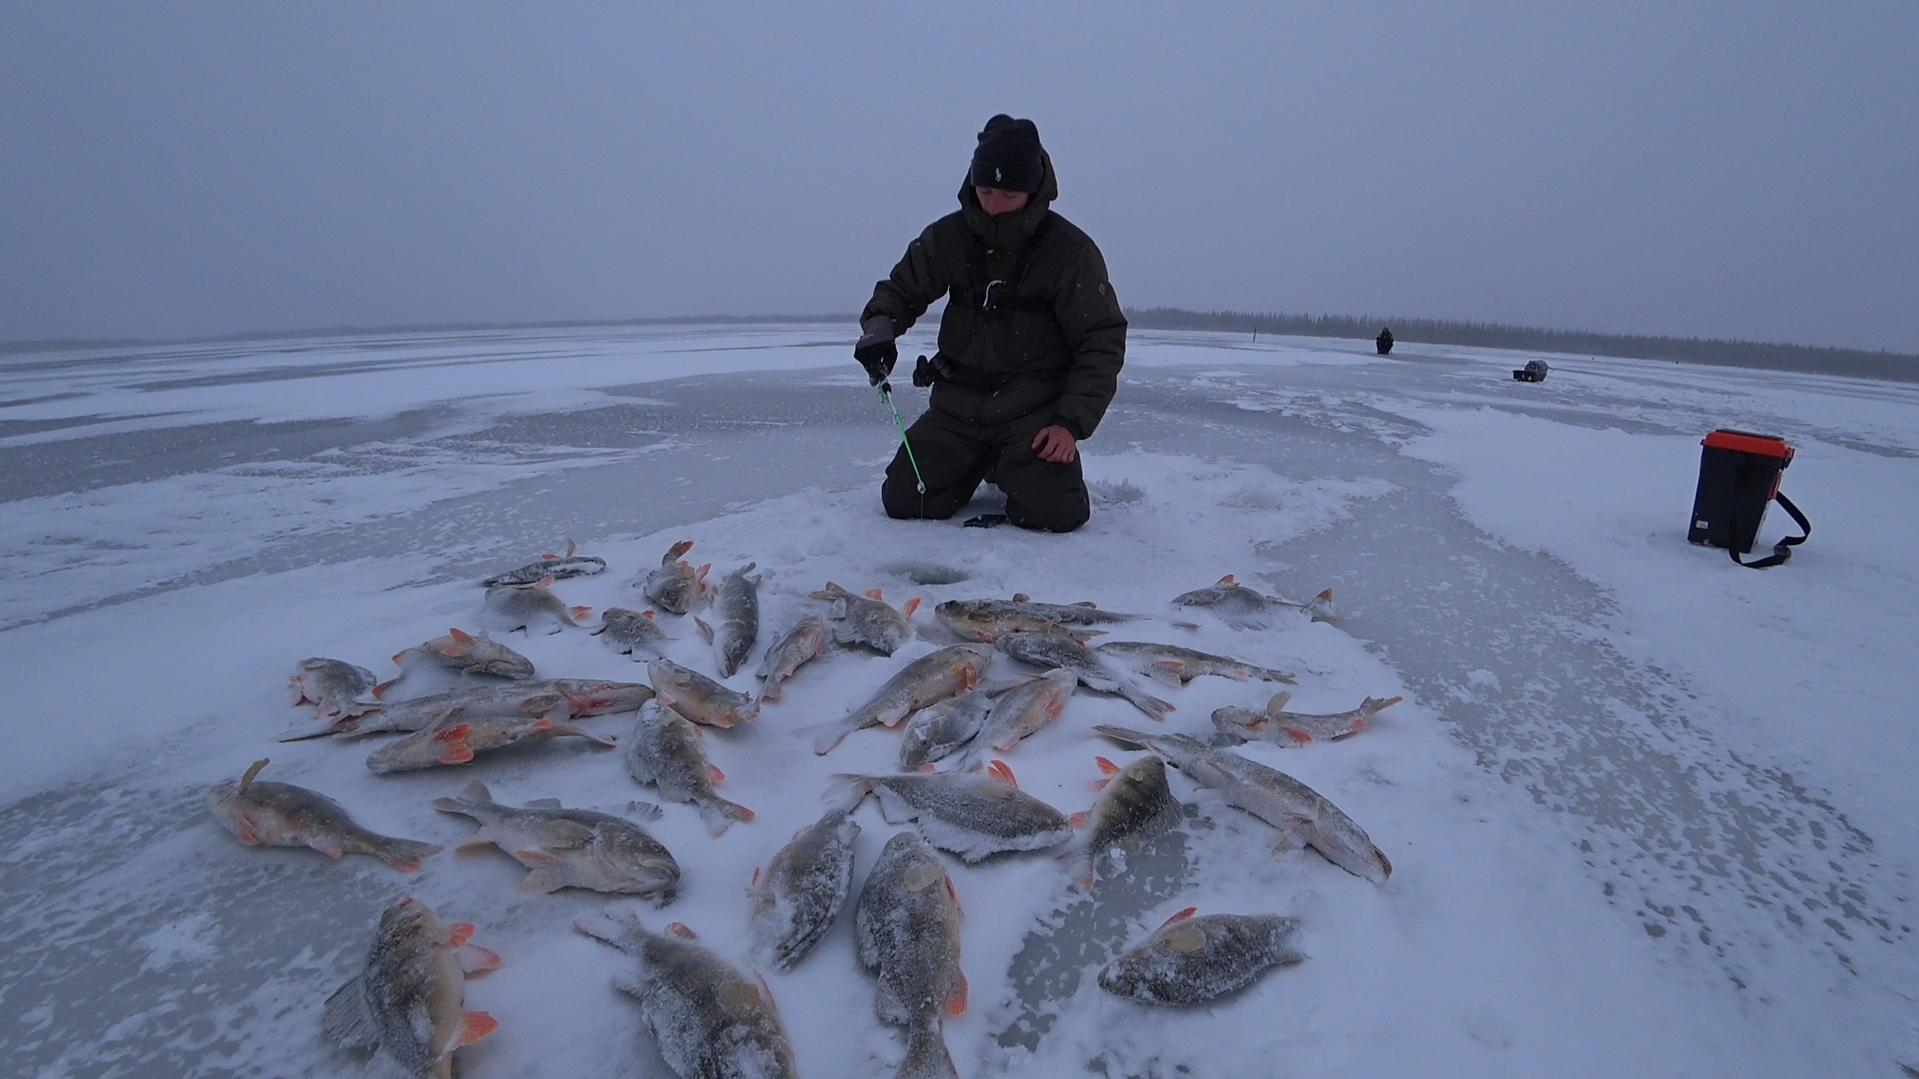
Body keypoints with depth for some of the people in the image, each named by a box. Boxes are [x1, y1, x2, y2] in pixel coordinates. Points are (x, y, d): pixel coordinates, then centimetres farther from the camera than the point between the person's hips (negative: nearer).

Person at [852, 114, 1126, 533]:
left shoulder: (1071, 250, -9)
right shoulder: (948, 236, 1)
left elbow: (1102, 342, -8)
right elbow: (901, 288, 14)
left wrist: (1071, 423, -18)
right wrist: (879, 326, -11)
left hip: (1033, 409, -3)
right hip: (959, 403, 3)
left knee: (1054, 512, -22)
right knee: (903, 500, -9)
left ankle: (1016, 467, 14)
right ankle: (979, 466, 21)